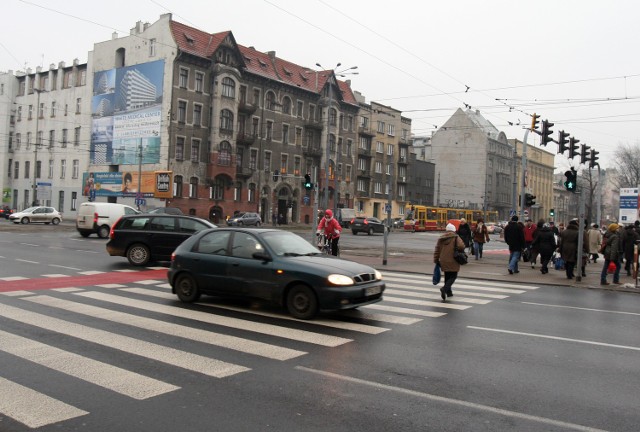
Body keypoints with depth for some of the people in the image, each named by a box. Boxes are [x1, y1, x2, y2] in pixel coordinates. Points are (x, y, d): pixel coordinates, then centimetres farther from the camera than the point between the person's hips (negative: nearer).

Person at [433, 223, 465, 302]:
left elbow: (437, 250, 9)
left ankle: (448, 291, 24)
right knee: (453, 276, 1)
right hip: (453, 261, -5)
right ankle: (445, 288, -20)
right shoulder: (456, 237, -6)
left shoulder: (441, 238, 8)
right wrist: (459, 250, 0)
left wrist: (436, 260, 16)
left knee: (447, 276, 18)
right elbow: (461, 246, -22)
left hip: (444, 262, 5)